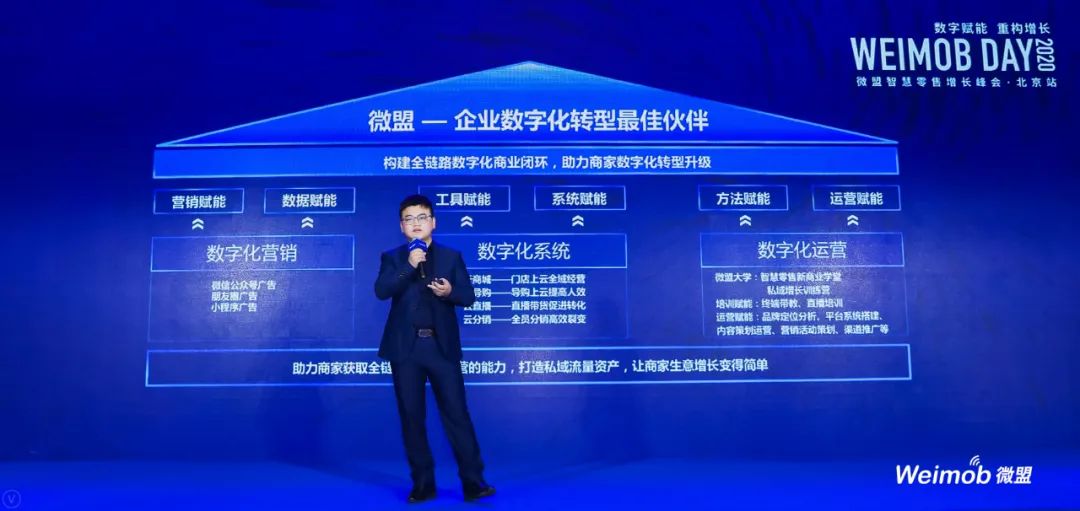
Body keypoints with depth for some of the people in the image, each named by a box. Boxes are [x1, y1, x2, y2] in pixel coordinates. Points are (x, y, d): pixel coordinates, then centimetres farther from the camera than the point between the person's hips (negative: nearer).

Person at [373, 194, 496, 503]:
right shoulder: (392, 258, 8)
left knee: (457, 413, -2)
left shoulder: (451, 256, 8)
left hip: (442, 346, -1)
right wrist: (409, 266, -19)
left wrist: (450, 292, -18)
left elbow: (468, 297, 3)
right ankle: (423, 483, 16)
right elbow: (381, 291, -10)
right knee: (412, 417, 5)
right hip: (406, 347, 1)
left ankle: (473, 481, 3)